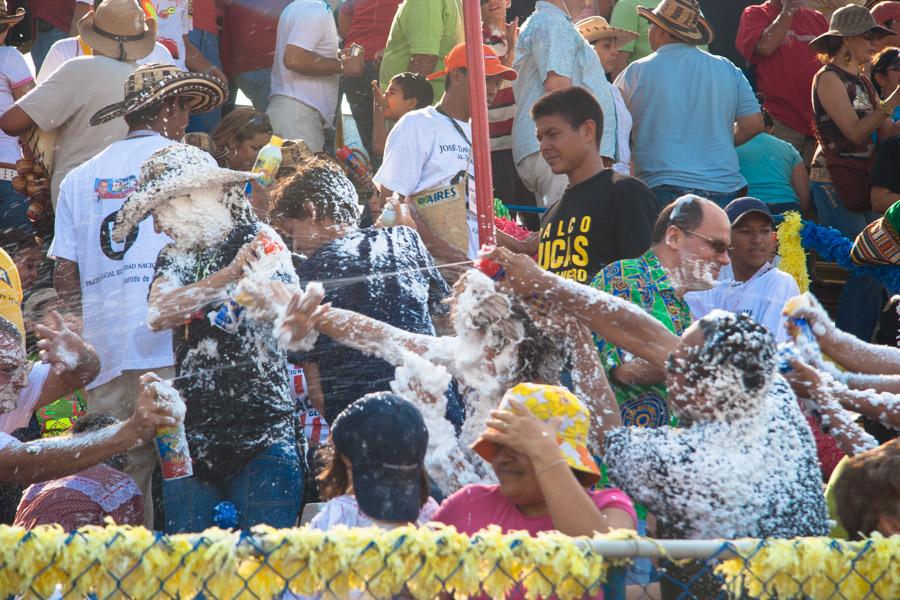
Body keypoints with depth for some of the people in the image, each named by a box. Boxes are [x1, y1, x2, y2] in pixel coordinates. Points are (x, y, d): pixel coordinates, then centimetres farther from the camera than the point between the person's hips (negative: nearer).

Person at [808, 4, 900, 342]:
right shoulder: (829, 78, -6)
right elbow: (855, 132, -15)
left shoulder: (861, 82, 18)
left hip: (862, 186, 8)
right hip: (834, 186, -8)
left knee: (873, 272, 3)